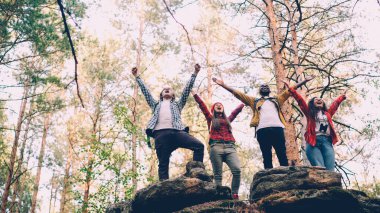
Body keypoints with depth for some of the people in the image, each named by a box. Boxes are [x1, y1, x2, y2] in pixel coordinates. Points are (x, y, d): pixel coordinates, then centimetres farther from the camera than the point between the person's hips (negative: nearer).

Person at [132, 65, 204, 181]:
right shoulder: (156, 104, 34)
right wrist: (137, 76, 31)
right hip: (160, 133, 0)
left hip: (177, 132, 0)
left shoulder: (177, 104, 33)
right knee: (163, 164, -9)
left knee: (199, 146, -20)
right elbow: (145, 90, 32)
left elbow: (187, 89, 27)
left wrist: (195, 74, 21)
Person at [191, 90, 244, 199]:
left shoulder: (228, 119, 29)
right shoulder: (211, 118, 22)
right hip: (216, 147, -2)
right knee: (218, 175, -8)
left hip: (230, 147, 2)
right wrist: (193, 93, 22)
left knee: (237, 170, -19)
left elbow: (238, 109, 39)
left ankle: (234, 195, -18)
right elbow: (201, 104, 21)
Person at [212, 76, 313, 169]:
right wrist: (223, 85, 17)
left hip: (277, 128, 1)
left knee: (282, 156, -6)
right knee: (267, 157, -5)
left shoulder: (277, 99, 31)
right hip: (262, 130, -1)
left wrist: (305, 81, 29)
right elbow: (237, 93, 23)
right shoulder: (254, 101, 27)